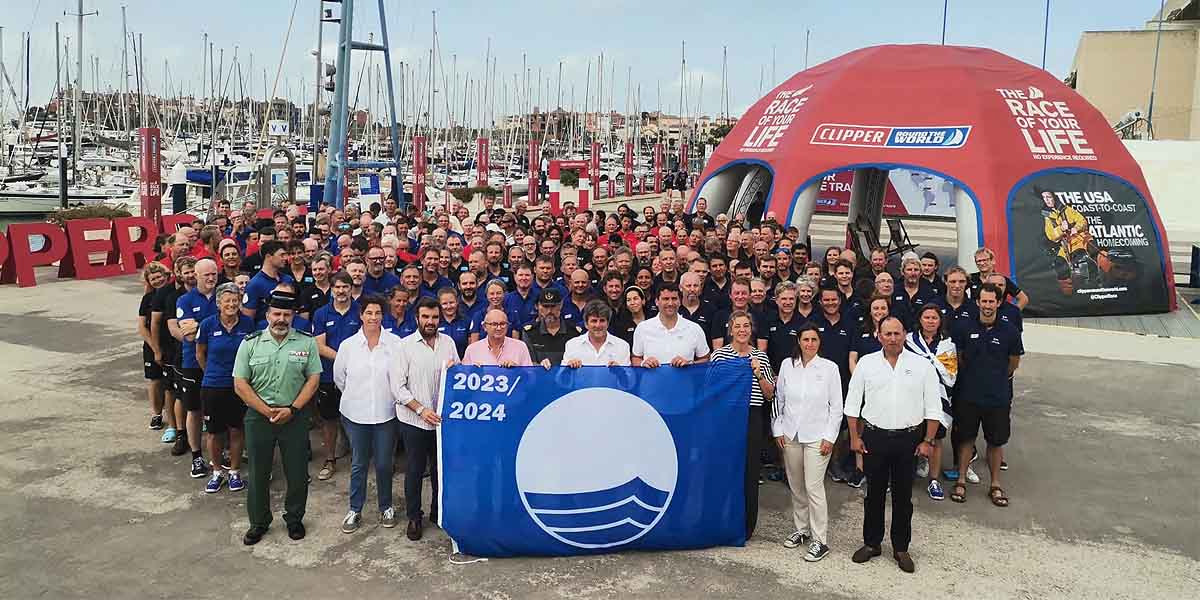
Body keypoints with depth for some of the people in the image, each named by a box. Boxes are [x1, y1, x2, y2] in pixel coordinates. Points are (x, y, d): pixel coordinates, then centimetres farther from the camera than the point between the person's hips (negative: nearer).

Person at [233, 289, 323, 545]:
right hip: (258, 417, 1)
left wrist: (292, 410, -13)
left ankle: (294, 519, 28)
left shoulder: (307, 343, -1)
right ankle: (258, 522, 28)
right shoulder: (250, 343, -1)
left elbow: (313, 379, -3)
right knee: (258, 473, 11)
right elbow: (240, 384, -3)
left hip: (295, 417, 0)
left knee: (297, 473, 7)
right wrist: (267, 411, -10)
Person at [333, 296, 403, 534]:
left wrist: (393, 397, 3)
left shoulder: (395, 343, -5)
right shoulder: (348, 345, -1)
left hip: (386, 413, -1)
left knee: (384, 464, 9)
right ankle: (355, 510, 24)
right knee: (358, 464, 11)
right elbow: (339, 377, 11)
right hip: (356, 414, 1)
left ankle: (386, 507, 27)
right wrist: (355, 396, 13)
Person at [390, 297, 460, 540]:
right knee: (414, 469, 7)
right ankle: (414, 517, 21)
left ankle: (438, 511, 30)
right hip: (414, 420, -3)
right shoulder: (406, 345, -7)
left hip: (442, 417, 3)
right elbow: (398, 386, -9)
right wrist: (421, 409, -17)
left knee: (441, 466, 13)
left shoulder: (448, 342, 3)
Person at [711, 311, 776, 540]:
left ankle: (746, 526, 16)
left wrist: (759, 374, -5)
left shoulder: (761, 357, 7)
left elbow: (769, 394, 8)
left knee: (749, 471, 4)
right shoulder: (719, 354, 1)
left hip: (752, 419, 1)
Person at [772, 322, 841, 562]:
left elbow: (836, 406, -2)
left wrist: (830, 437, -6)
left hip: (817, 436, -3)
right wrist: (778, 430, 5)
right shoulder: (787, 365, 3)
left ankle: (820, 540, 2)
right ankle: (801, 530, 28)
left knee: (813, 487, -7)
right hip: (790, 435, 4)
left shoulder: (829, 368, -4)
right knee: (796, 487, 12)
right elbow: (779, 400, 9)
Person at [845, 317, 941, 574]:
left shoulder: (921, 365, -1)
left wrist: (927, 441, -2)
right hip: (874, 437, 1)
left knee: (903, 495, 9)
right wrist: (855, 437, 1)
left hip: (908, 439, 0)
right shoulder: (866, 363, 0)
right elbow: (852, 403, 5)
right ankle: (871, 543, 24)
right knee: (874, 492, 10)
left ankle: (901, 548, 21)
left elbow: (933, 408, 2)